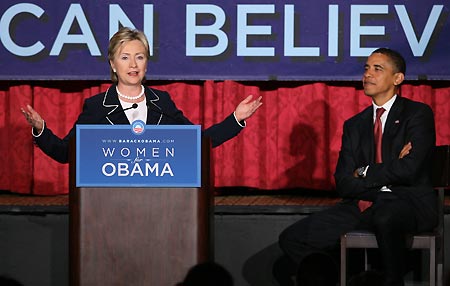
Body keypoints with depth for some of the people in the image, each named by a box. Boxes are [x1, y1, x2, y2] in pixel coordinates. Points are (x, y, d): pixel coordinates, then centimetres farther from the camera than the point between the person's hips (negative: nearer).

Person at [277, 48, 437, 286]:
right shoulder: (354, 125, 16)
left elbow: (409, 169, -15)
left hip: (409, 203, -5)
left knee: (386, 218, -42)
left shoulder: (418, 114, 0)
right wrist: (385, 178, -9)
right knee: (291, 239, -8)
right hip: (363, 205, 5)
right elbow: (344, 184, 5)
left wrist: (364, 174, -2)